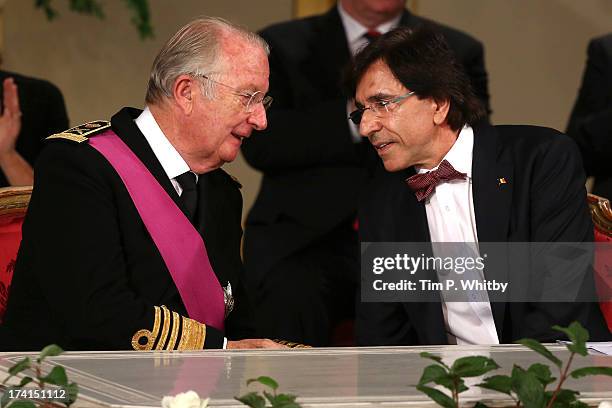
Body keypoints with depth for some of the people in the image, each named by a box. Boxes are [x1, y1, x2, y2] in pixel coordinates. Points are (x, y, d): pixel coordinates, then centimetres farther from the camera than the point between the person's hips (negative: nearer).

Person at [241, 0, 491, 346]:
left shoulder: (459, 52, 15)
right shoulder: (281, 46, 13)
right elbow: (259, 143, -2)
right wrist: (354, 115, -13)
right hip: (308, 230, 0)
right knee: (293, 300, -34)